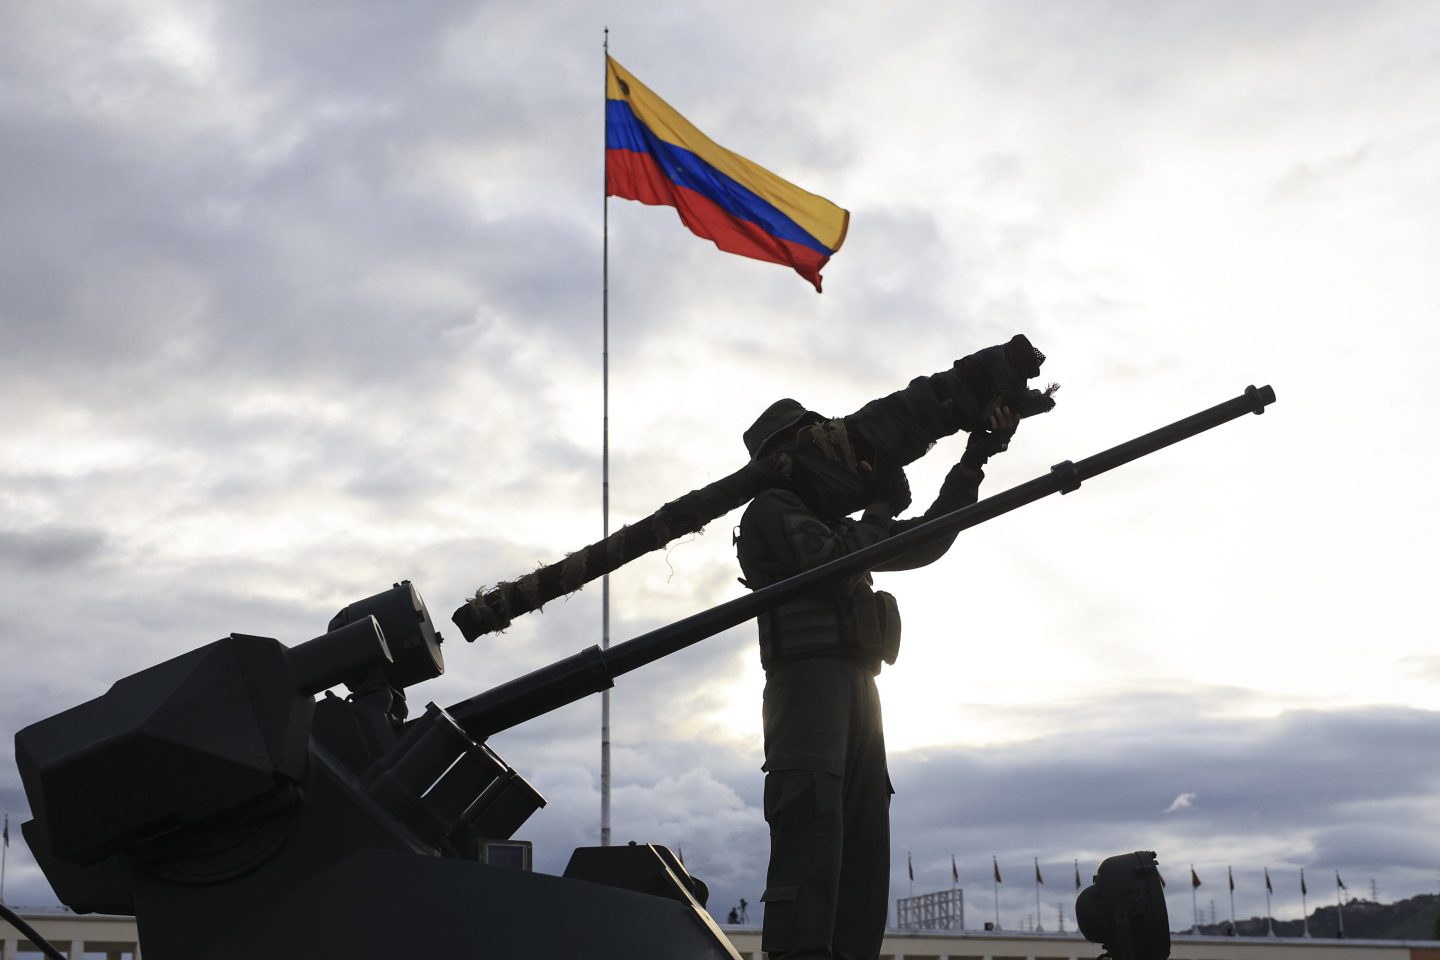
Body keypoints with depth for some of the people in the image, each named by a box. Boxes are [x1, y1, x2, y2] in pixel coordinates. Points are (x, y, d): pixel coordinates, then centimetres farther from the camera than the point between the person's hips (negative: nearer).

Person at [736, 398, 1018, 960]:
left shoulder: (830, 522, 28)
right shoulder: (772, 511, 3)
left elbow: (922, 544, 26)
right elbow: (830, 561, -15)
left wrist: (974, 461, 21)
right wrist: (882, 508, -2)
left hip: (855, 687, 9)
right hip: (808, 677, -9)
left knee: (864, 845, 2)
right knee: (812, 830, -22)